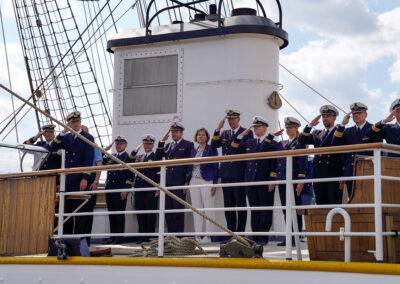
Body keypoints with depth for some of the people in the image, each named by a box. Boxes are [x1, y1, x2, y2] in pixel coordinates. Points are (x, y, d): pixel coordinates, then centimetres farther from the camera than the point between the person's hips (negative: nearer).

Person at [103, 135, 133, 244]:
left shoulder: (128, 157, -2)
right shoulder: (110, 157, 17)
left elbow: (130, 175, -8)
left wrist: (126, 190, -15)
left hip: (120, 190, -6)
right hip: (109, 189, 6)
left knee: (119, 214, -2)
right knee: (111, 214, 8)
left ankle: (119, 237, 2)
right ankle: (112, 236, 14)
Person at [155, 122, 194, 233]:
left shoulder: (188, 145, 3)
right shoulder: (168, 146, 21)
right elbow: (158, 157, 10)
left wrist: (187, 182, -10)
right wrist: (162, 141, 2)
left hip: (180, 182, -6)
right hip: (168, 182, 6)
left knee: (178, 209, -7)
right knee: (168, 210, 5)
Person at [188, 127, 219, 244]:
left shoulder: (212, 149, 0)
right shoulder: (194, 151, 15)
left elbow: (215, 167, -4)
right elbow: (191, 167, 17)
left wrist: (214, 183, -11)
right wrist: (188, 182, 11)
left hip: (206, 181, -5)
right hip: (194, 181, 6)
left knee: (208, 209, -5)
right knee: (196, 209, 5)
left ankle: (208, 236, -4)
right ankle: (197, 236, 8)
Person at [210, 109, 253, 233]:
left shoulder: (246, 132, 0)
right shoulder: (224, 133, 17)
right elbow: (214, 145, 3)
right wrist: (218, 129, -5)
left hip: (239, 173, -5)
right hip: (226, 174, 6)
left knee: (241, 204, -2)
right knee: (228, 205, 8)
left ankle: (240, 232, 1)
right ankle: (231, 232, 13)